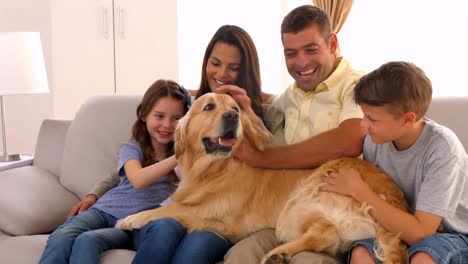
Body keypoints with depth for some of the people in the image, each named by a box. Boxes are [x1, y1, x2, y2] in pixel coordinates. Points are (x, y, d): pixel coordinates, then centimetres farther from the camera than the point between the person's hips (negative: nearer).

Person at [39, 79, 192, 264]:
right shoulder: (132, 149, 2)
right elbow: (138, 180, -19)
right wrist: (177, 157, -26)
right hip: (105, 210, 0)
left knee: (87, 241, -31)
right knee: (61, 237, -31)